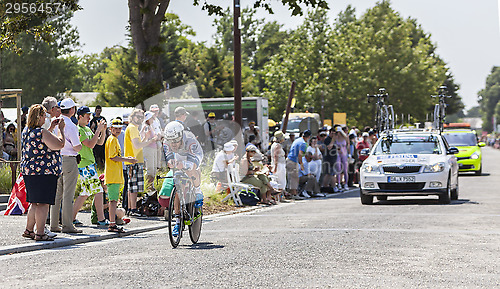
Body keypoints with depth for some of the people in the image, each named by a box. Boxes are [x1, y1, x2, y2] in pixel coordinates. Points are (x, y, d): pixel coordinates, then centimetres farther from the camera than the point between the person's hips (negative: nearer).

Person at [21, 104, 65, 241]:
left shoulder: (26, 131, 11)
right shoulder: (42, 132, -17)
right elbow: (60, 144, -16)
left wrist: (51, 127, 28)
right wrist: (61, 129, -3)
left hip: (28, 170, 9)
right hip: (44, 171, -9)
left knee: (35, 202, 17)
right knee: (43, 203, -5)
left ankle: (29, 230, 21)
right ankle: (40, 233, -5)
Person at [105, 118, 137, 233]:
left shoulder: (115, 140, 21)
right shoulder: (112, 140, -10)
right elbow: (112, 157, -17)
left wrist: (126, 158, 15)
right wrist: (127, 160, -13)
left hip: (116, 175, 10)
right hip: (113, 175, -10)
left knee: (114, 200, 11)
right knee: (113, 200, -11)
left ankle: (112, 224, 15)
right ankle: (112, 225, -12)